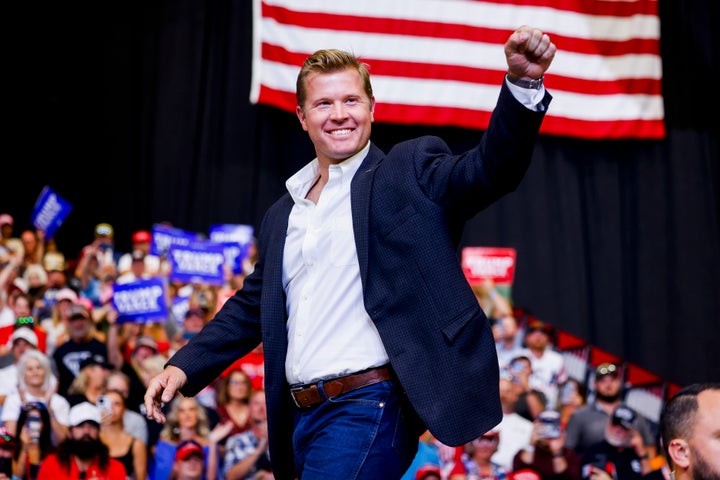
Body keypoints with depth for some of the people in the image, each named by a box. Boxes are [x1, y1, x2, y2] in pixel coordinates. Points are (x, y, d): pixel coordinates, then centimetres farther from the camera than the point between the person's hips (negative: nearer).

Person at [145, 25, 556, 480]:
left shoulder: (409, 172, 2)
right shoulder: (282, 216, 19)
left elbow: (489, 169, -14)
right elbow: (253, 306, 26)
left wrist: (523, 83, -31)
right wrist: (185, 366, 14)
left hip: (368, 408, -7)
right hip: (301, 416, 7)